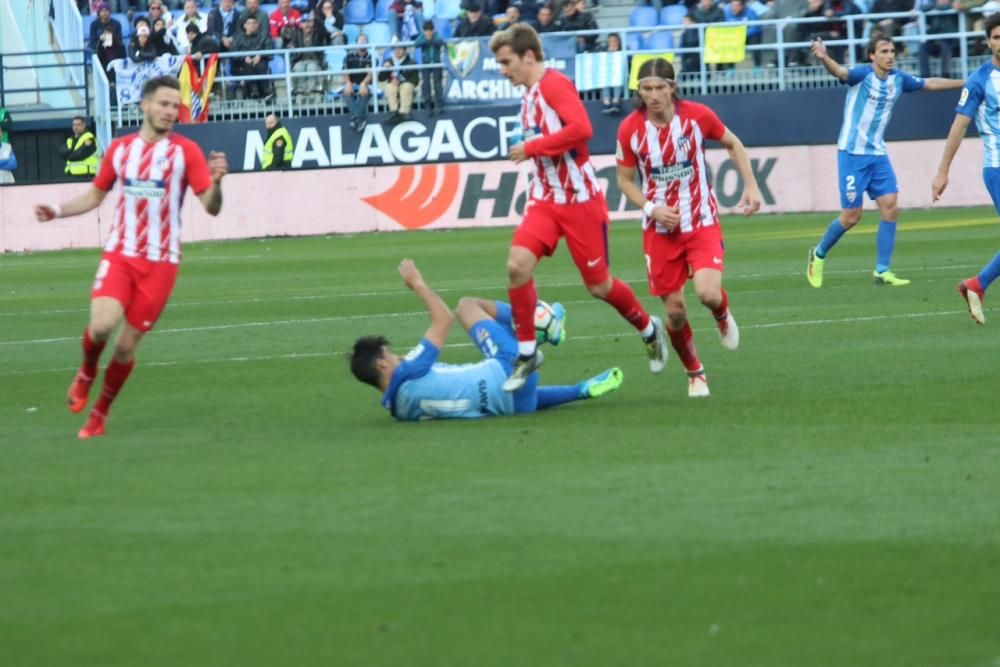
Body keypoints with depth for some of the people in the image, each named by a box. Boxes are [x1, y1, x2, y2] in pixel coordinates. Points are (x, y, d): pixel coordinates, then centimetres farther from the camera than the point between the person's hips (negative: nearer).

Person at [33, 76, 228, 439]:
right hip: (119, 254, 1)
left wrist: (215, 181, -29)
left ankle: (99, 413, 23)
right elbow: (95, 195, 18)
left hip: (160, 262, -1)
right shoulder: (120, 149, 5)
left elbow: (211, 206, -8)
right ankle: (87, 372, 11)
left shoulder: (186, 151, -3)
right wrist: (57, 211, 4)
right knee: (101, 325, -23)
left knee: (126, 345, 1)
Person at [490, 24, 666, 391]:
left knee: (599, 285, 4)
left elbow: (581, 128, -29)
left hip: (579, 198, -7)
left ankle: (648, 329, 32)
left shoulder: (554, 84, -15)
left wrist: (531, 147, -22)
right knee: (517, 264, -16)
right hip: (545, 199, 7)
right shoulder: (530, 95, 12)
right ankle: (526, 353, -5)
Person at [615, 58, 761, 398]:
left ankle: (722, 316, 17)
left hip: (702, 222, -1)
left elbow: (733, 144, 7)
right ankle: (695, 374, 26)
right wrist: (651, 209, -14)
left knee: (708, 293, -22)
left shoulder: (697, 116, -11)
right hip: (661, 229, 1)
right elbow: (625, 181, 2)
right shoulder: (630, 129, -10)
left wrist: (751, 186, -2)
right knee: (674, 311, 1)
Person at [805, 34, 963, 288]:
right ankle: (819, 254, 19)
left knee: (890, 208, -5)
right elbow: (841, 72, -35)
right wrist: (823, 58, -58)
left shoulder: (898, 79, 4)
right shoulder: (863, 74, -14)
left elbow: (929, 84, 21)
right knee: (851, 215, -5)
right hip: (852, 153, -6)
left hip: (878, 154, 6)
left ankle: (882, 270, 2)